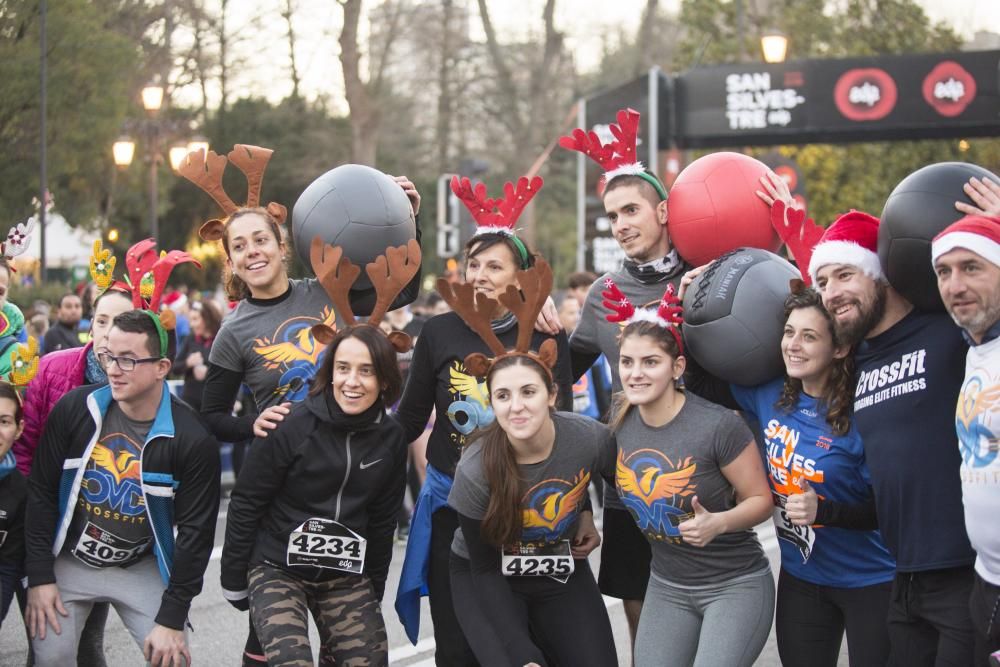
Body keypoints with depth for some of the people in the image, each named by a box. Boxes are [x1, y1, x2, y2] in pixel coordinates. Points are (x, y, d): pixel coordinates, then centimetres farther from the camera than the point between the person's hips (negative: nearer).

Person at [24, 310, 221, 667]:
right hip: (69, 561, 1)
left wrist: (171, 618, -12)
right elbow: (41, 492, -3)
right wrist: (39, 576, -6)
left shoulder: (191, 440, -16)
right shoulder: (74, 409, -11)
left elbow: (195, 532, -12)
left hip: (142, 570, -1)